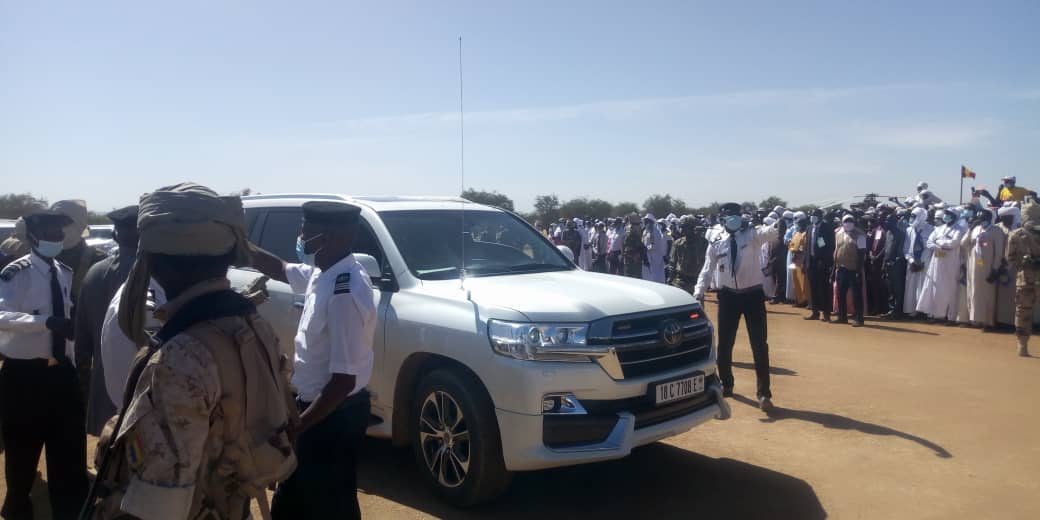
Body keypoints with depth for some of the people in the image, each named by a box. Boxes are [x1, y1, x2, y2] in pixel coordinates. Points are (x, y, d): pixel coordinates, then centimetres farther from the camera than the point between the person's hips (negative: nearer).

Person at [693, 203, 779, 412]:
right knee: (724, 344, 11)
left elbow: (766, 233, -27)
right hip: (728, 296, 3)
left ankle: (764, 393, 8)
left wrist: (776, 229, -51)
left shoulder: (751, 235, -5)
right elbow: (707, 270, 6)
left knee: (759, 345, -1)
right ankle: (726, 384, 32)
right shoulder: (716, 244, 3)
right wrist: (699, 292, -7)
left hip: (753, 294, -3)